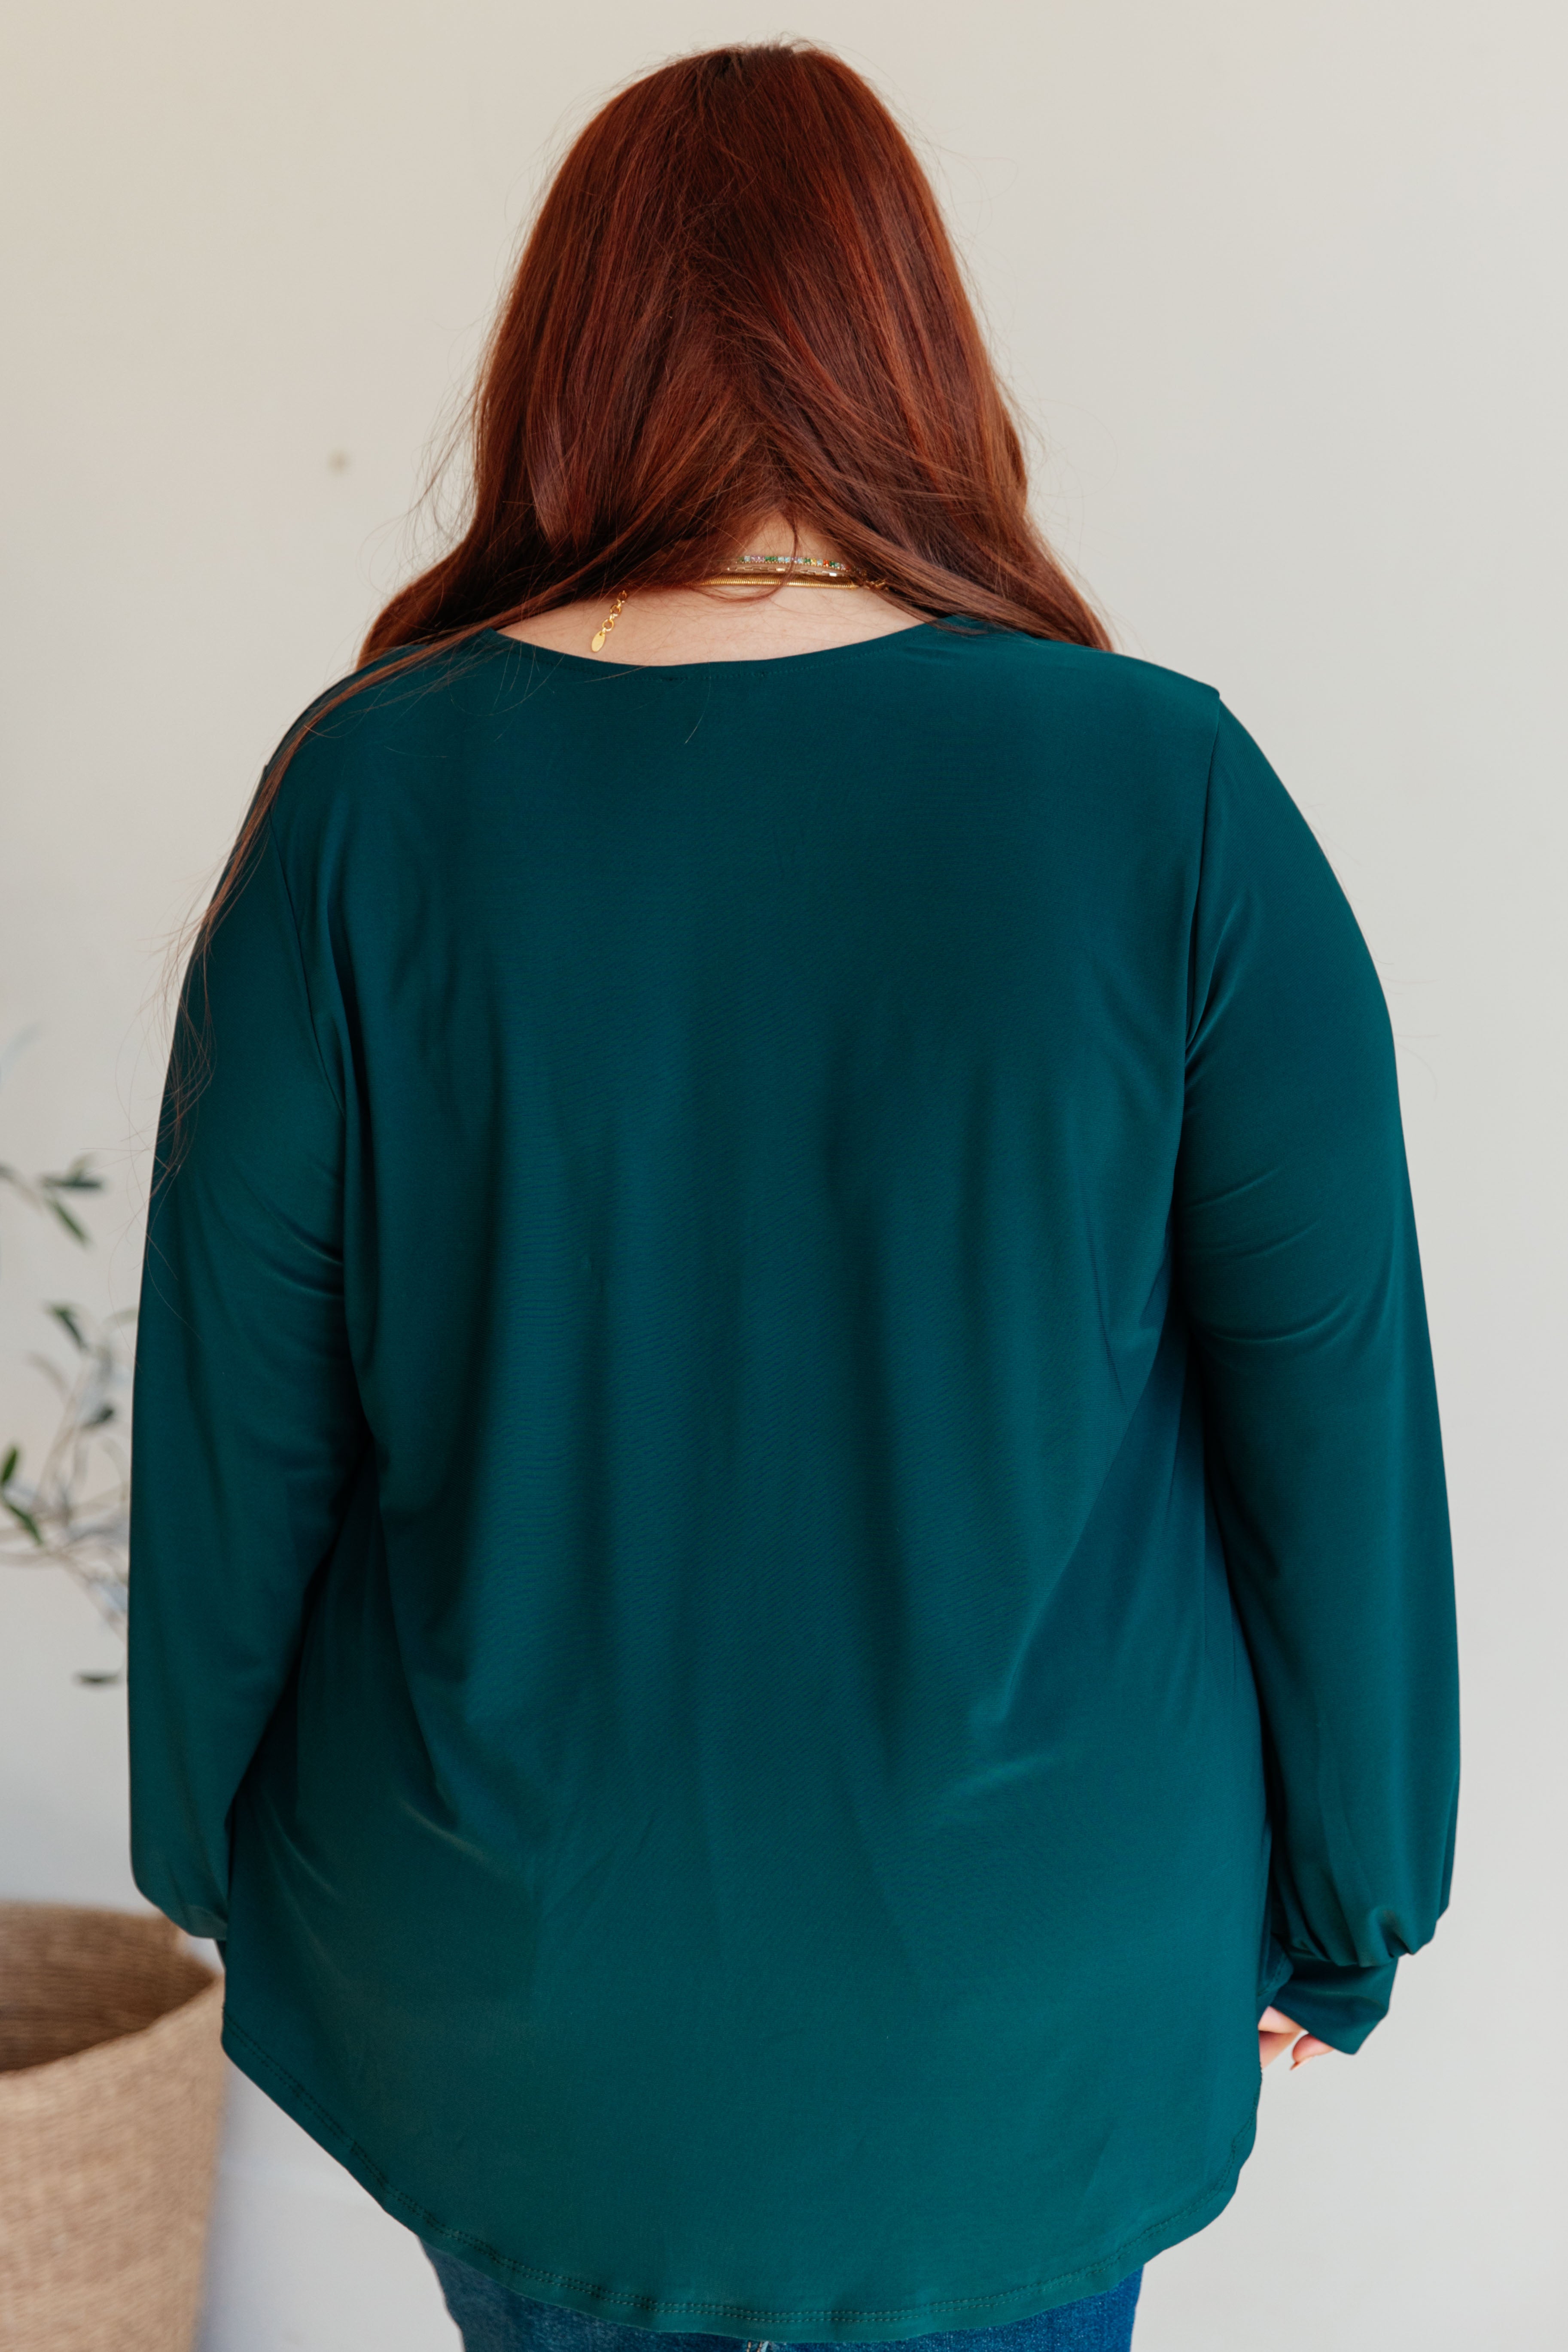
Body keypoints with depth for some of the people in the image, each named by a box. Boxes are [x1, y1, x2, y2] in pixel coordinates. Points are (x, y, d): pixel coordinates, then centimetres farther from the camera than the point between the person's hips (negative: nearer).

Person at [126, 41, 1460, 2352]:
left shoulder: (368, 797, -13)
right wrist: (1332, 1906, 6)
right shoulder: (1172, 798, -14)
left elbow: (232, 1420, -6)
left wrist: (213, 1849, 10)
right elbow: (1339, 1415, -8)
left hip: (499, 1992, 1)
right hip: (1028, 2016, 0)